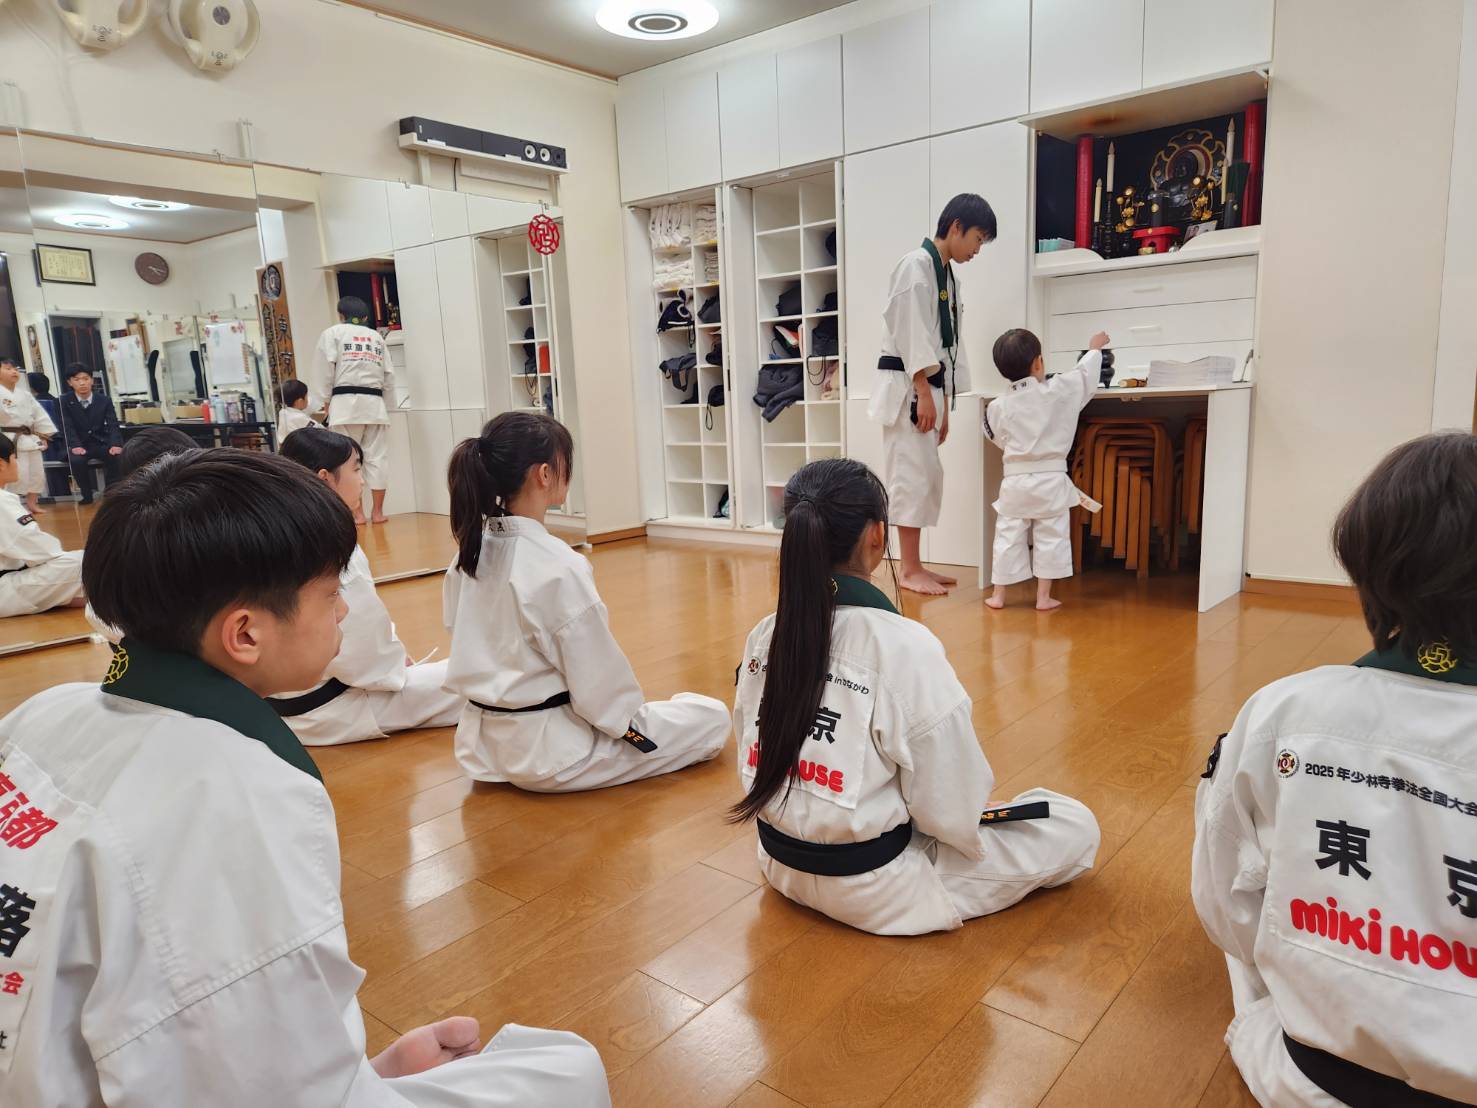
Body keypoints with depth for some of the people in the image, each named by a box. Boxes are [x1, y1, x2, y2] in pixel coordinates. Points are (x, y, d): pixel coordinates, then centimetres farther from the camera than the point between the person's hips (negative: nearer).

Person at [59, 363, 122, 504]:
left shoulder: (105, 401, 5)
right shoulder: (64, 402, 2)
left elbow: (113, 425, -5)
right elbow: (68, 427, -8)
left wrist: (116, 444, -25)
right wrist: (75, 445, -27)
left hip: (102, 443, 1)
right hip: (80, 445, -1)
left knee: (119, 456, -29)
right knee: (76, 460, -33)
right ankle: (87, 494, -10)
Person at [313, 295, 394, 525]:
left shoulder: (332, 333, 7)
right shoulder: (377, 337, 18)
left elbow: (326, 370, -1)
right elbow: (389, 377, 13)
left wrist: (326, 402, 7)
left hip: (345, 402, -3)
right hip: (375, 403, 3)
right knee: (376, 458, 5)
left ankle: (358, 513, 0)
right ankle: (378, 511, 8)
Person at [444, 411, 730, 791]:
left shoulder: (471, 551, -3)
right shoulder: (559, 567, -28)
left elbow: (482, 645, 9)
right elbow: (599, 682, -21)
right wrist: (635, 723, -3)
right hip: (547, 752, -9)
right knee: (712, 718, 2)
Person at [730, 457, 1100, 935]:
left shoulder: (764, 635, -8)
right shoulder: (905, 646, -28)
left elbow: (759, 757, 3)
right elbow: (951, 813, -20)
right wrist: (970, 826, 3)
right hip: (871, 884, -7)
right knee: (1077, 828, 3)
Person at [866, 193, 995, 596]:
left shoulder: (946, 275, 18)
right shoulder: (916, 265, -9)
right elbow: (910, 334, -16)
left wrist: (944, 404, 17)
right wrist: (924, 394, -19)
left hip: (928, 387, 9)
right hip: (906, 386, -9)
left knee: (928, 477, 9)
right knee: (912, 476, -8)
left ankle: (916, 566, 16)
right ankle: (910, 571, -1)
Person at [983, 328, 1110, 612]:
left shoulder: (997, 407, -3)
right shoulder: (1058, 391, -8)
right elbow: (1085, 374, 10)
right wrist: (1095, 348, 28)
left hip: (1015, 479, 2)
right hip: (1051, 479, -1)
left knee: (1008, 536, 8)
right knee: (1050, 537, 8)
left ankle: (998, 595, 12)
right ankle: (1043, 597, 11)